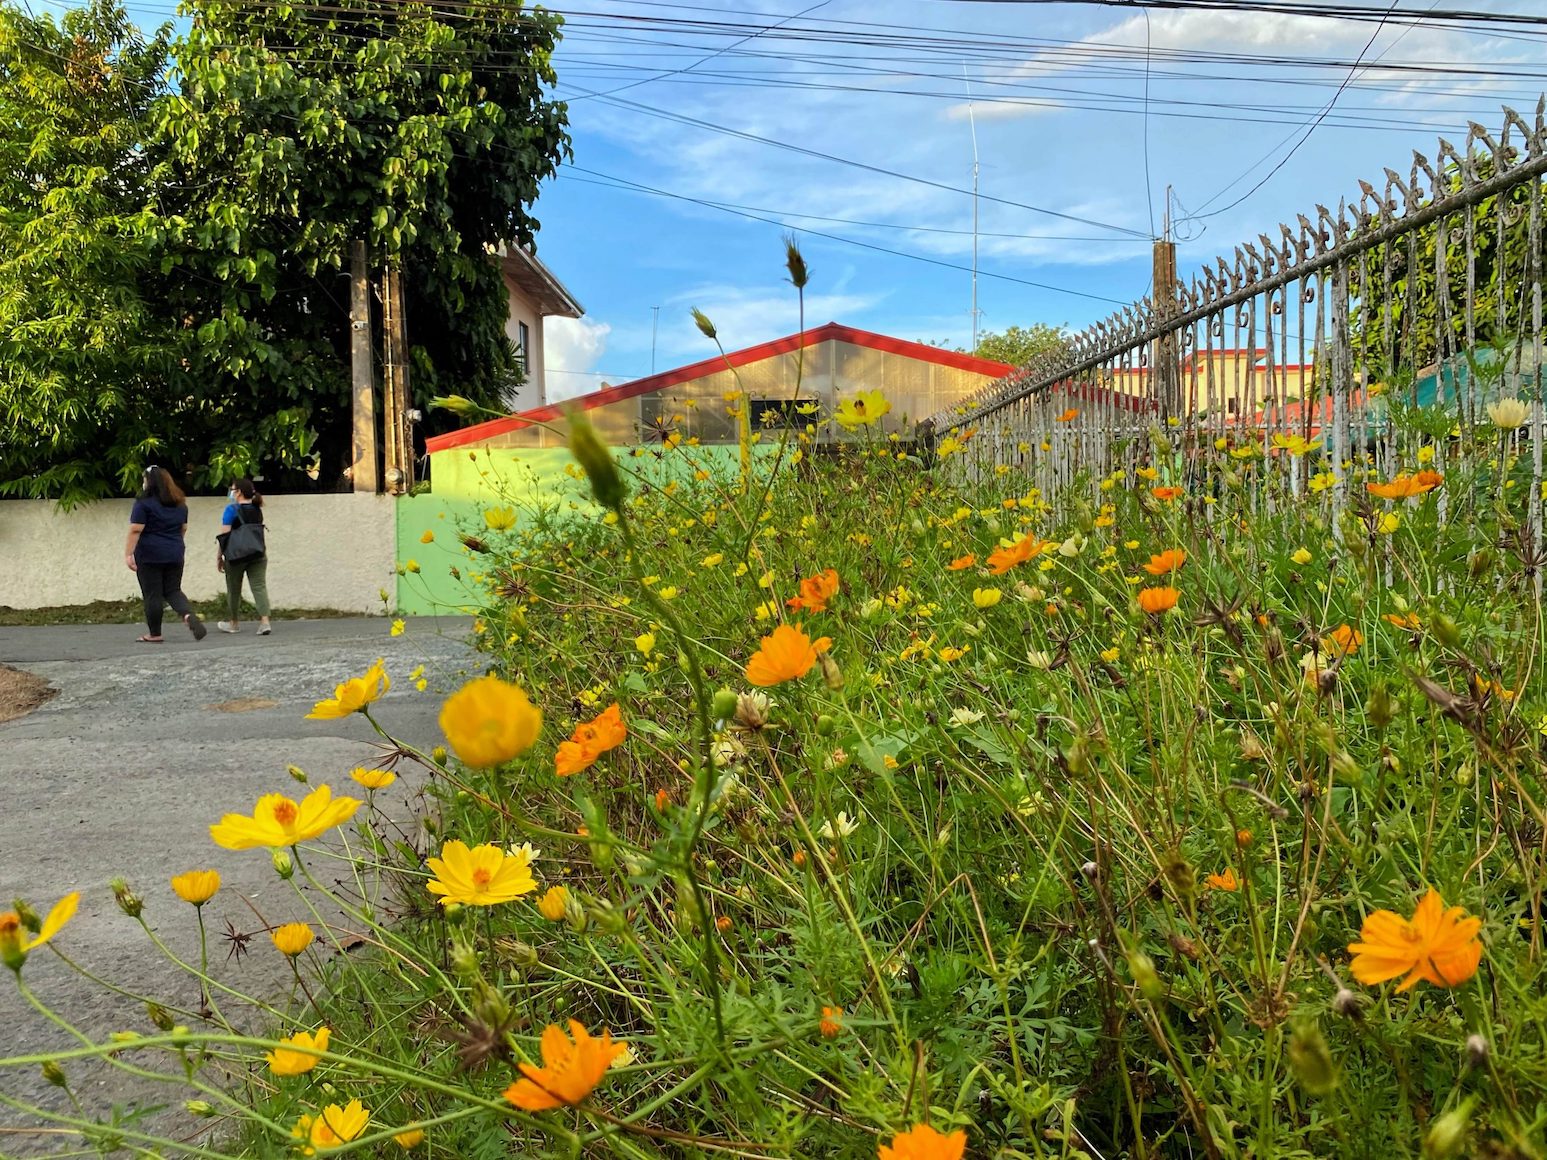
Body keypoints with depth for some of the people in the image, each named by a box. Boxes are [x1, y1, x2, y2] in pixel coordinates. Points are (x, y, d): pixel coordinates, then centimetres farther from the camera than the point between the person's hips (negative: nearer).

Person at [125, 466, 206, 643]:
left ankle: (155, 634, 8)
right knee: (173, 591, 10)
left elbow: (135, 530, -15)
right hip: (175, 555, 5)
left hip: (149, 556, -5)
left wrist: (128, 554, -13)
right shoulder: (180, 504, 10)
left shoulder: (144, 503, -10)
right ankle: (189, 615, -18)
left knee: (152, 595, 2)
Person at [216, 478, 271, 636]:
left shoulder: (232, 509, -9)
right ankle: (264, 621, -18)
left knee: (234, 590, 12)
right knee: (259, 587, -3)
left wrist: (219, 557, -4)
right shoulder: (257, 510, 8)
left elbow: (225, 535, -10)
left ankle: (235, 623, 26)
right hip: (258, 554, 4)